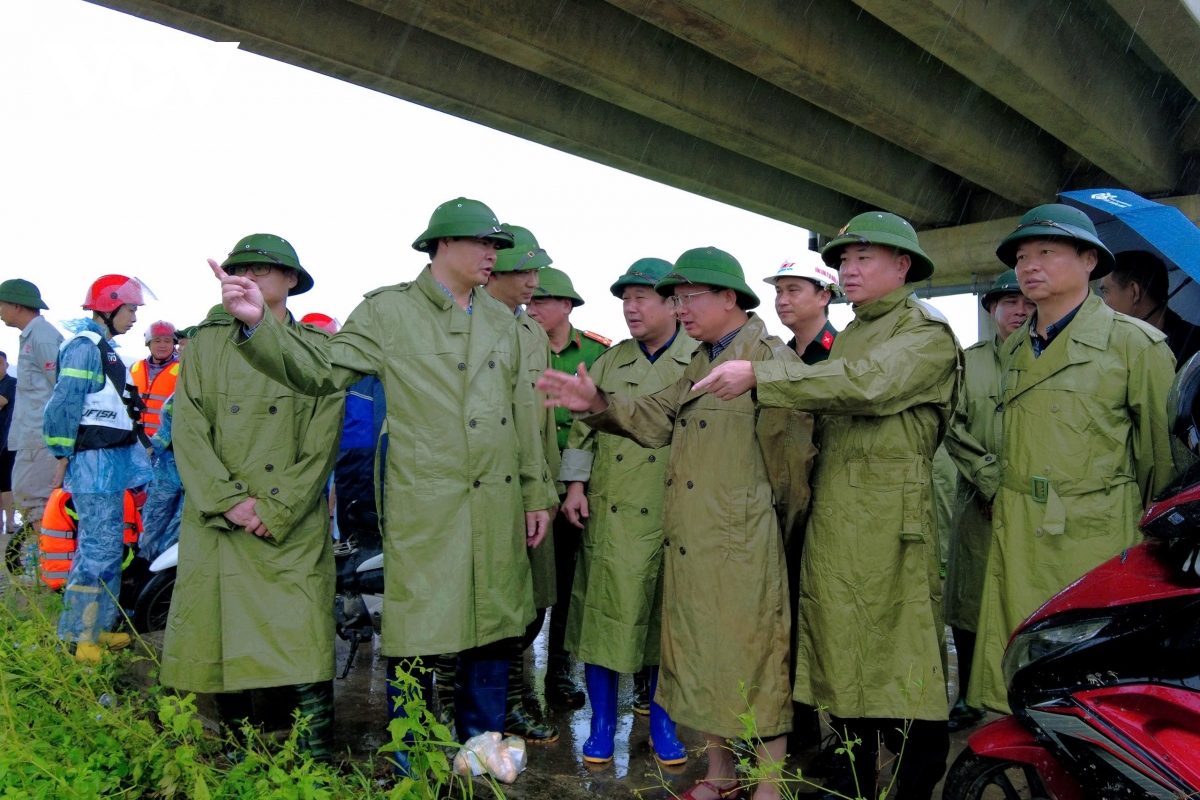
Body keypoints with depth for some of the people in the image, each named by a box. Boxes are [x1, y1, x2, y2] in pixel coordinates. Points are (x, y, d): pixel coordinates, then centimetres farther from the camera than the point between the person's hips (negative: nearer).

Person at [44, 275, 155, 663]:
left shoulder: (105, 349, 17)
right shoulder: (85, 347, -12)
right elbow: (63, 406, -16)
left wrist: (139, 450, 20)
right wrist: (63, 458, -16)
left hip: (114, 459, 10)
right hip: (94, 461, -10)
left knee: (108, 546, 14)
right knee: (99, 547, -8)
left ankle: (97, 627, 23)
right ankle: (76, 635, 2)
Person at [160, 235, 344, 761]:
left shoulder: (316, 349, 3)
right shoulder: (206, 343, 9)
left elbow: (322, 445, -2)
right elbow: (187, 430, 0)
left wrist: (274, 510, -11)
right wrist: (229, 500, -12)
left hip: (293, 529, -2)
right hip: (216, 525, 2)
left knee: (304, 649, -7)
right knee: (220, 640, 7)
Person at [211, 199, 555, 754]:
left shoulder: (501, 320, 13)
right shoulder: (389, 311, -1)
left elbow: (522, 414, 14)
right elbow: (320, 370, -5)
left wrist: (537, 495, 13)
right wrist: (257, 323, -22)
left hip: (499, 508, 5)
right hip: (424, 507, -5)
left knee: (493, 633, 13)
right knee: (417, 636, 2)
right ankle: (412, 767, 24)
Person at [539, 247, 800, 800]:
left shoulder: (770, 357, -10)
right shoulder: (699, 363, 18)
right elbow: (654, 420, 9)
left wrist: (778, 517, -4)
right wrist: (597, 403, -5)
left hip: (742, 545, -8)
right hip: (688, 544, 9)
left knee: (755, 661, 3)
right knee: (700, 656, 17)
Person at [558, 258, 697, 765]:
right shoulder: (608, 363, 12)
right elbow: (583, 429, 12)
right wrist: (575, 487, 2)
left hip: (675, 515, -2)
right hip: (610, 513, 2)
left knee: (667, 619, 8)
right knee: (604, 614, 4)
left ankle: (662, 723, 26)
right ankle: (602, 724, 20)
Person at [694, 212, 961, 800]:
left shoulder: (928, 334, -3)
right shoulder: (849, 336, 22)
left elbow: (864, 385, -21)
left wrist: (759, 376, -24)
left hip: (889, 522, -7)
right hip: (830, 519, 7)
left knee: (899, 661, -2)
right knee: (841, 655, 12)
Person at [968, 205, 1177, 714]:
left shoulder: (1135, 342, -3)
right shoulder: (1014, 348, 14)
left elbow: (1164, 452, 3)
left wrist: (1150, 533, 10)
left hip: (1096, 539, -5)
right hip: (1017, 540, 5)